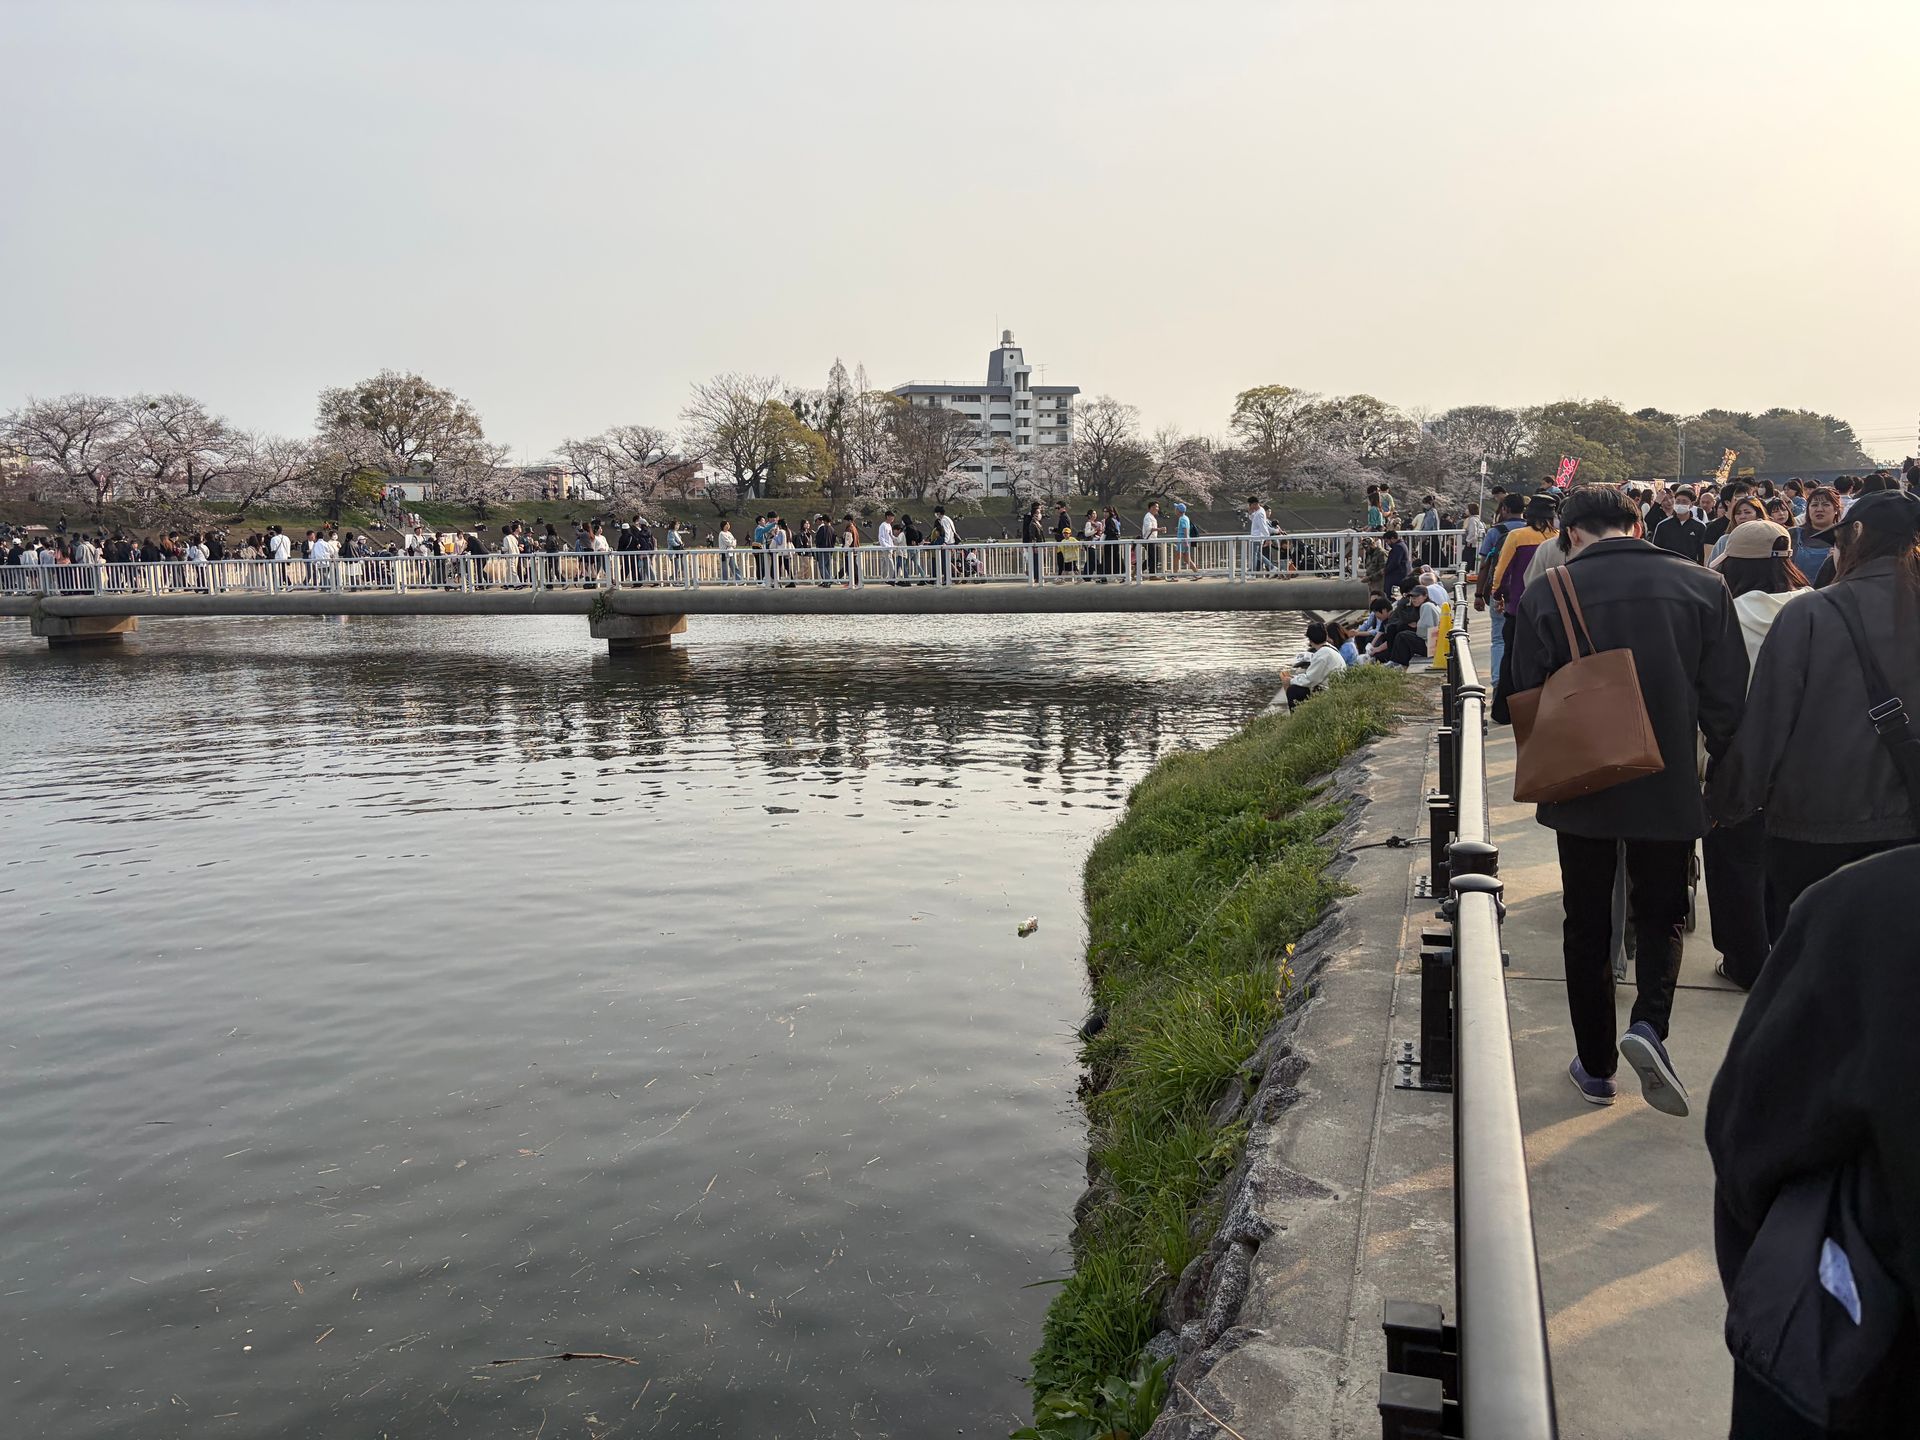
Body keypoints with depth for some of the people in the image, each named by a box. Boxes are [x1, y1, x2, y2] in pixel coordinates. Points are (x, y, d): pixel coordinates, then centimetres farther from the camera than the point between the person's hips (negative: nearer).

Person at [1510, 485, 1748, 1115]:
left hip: (1581, 791, -1)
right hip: (1670, 789, 1)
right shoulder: (1702, 586, -5)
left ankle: (1596, 1066, 20)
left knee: (1587, 926, 13)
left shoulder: (1545, 597, -9)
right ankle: (1649, 1023, -6)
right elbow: (1728, 697, -2)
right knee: (1661, 915, 18)